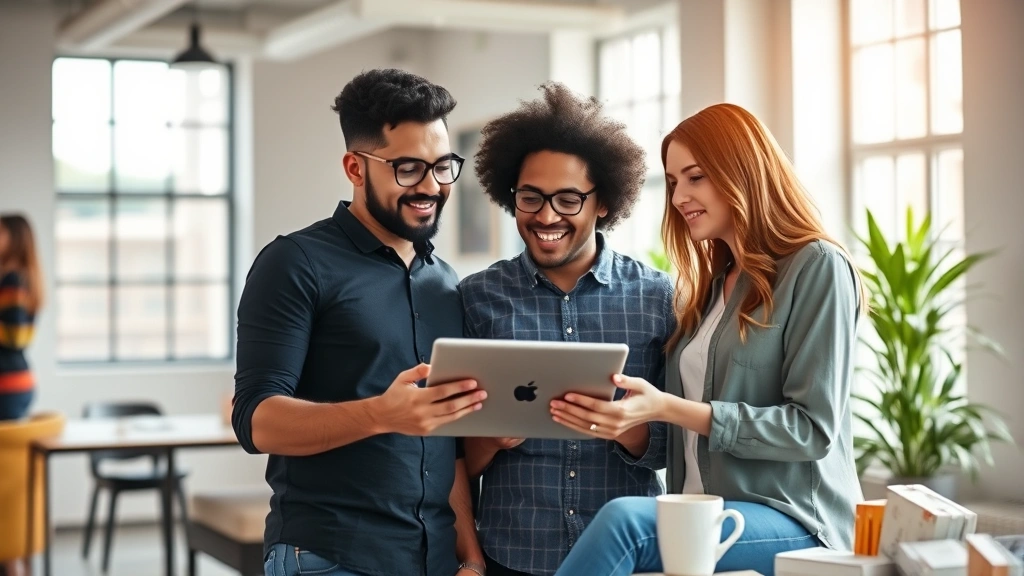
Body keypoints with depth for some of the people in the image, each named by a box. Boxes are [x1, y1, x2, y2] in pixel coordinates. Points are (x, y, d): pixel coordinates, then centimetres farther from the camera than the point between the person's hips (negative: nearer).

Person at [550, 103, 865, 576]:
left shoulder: (817, 267, -4)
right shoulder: (711, 281, 18)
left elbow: (813, 429, -12)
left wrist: (668, 408, -19)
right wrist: (620, 417, -4)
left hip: (794, 522, -6)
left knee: (623, 520, -31)